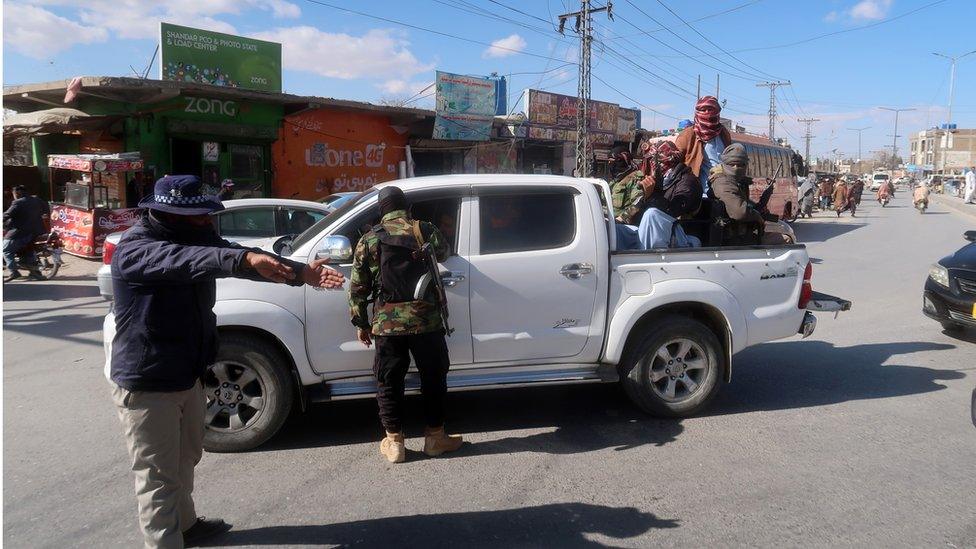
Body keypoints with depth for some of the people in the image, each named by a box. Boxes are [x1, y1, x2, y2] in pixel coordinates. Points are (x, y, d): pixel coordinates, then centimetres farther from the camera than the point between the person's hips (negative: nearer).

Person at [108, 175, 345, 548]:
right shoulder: (134, 250, -23)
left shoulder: (194, 236, 1)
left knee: (186, 458, 25)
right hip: (146, 384, -9)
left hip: (187, 375, 9)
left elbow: (229, 255, -8)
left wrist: (301, 272, -22)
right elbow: (184, 260, -42)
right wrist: (244, 259, -59)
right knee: (159, 476, -1)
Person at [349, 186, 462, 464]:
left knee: (388, 382, 12)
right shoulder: (426, 231, 3)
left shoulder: (368, 241, 4)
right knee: (433, 378, 14)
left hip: (387, 323, 0)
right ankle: (435, 436, 22)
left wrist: (361, 323, 13)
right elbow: (444, 252, 24)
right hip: (425, 319, 0)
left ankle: (394, 442, 17)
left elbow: (358, 288, 4)